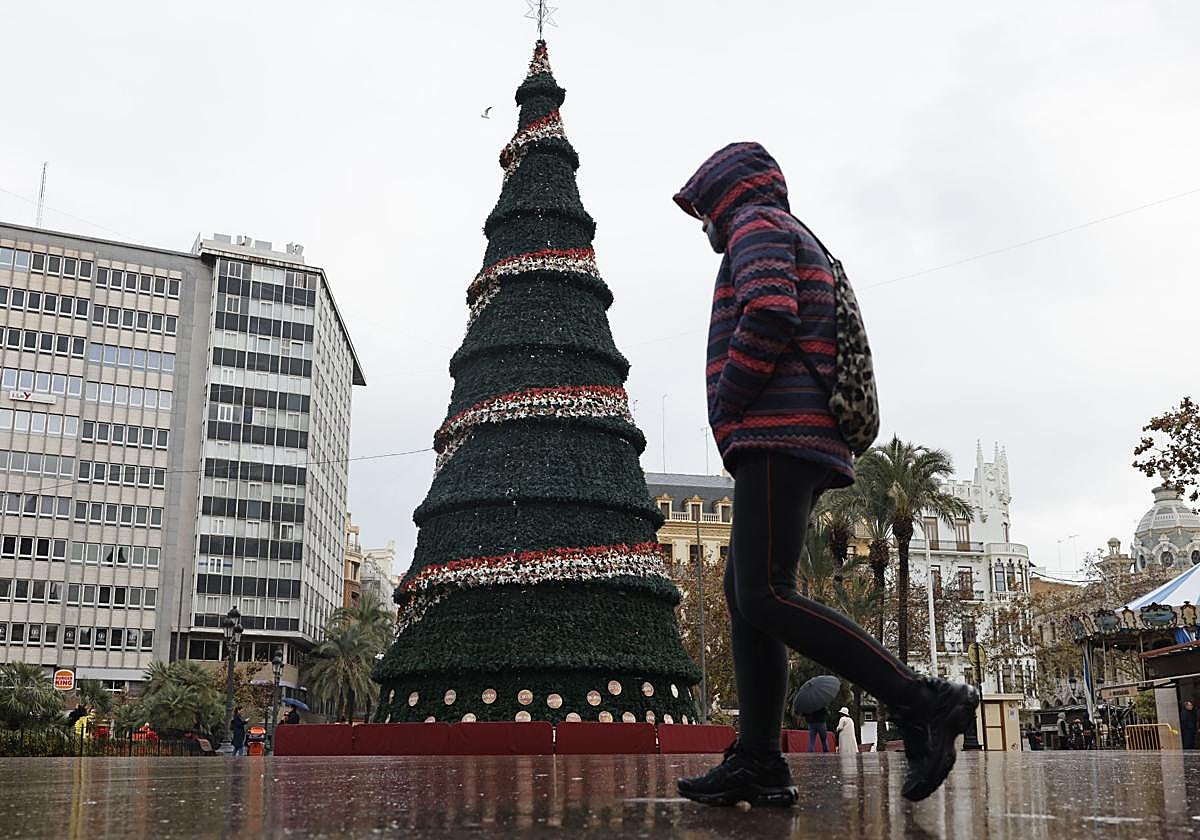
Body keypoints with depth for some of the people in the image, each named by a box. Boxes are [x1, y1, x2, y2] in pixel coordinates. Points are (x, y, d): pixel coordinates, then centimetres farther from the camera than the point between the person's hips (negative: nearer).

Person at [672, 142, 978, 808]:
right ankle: (757, 763, 1)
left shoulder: (756, 226, 2)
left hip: (777, 433, -10)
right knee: (743, 593, 5)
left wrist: (726, 410, -10)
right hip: (800, 442, 10)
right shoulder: (803, 247, 32)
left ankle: (920, 703, -21)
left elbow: (769, 316, -18)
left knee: (765, 598, -18)